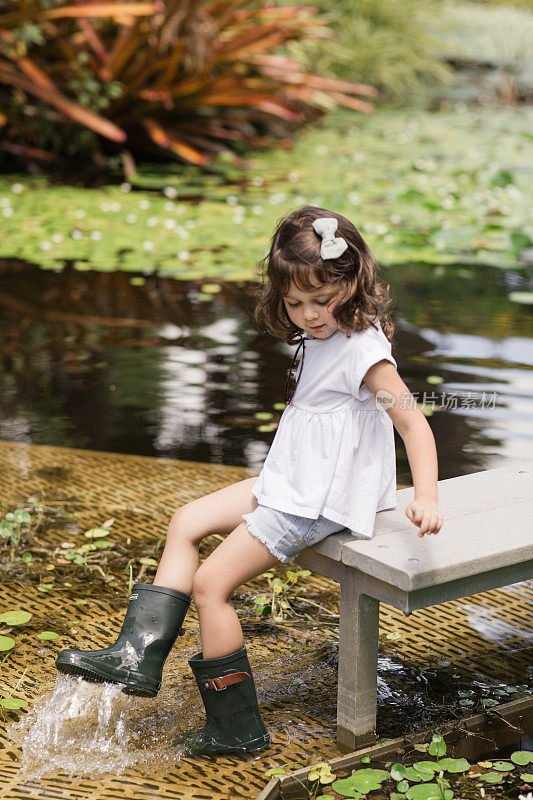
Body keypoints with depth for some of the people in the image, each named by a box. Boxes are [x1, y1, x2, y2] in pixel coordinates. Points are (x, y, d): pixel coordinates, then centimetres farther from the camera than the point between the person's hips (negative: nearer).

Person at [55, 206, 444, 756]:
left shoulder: (362, 348, -20)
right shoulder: (319, 337, 9)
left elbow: (413, 422, -25)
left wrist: (425, 498, -37)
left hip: (319, 503, -10)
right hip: (288, 484, 10)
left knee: (210, 582, -9)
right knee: (186, 521, 10)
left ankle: (237, 729, 2)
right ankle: (139, 657, 10)